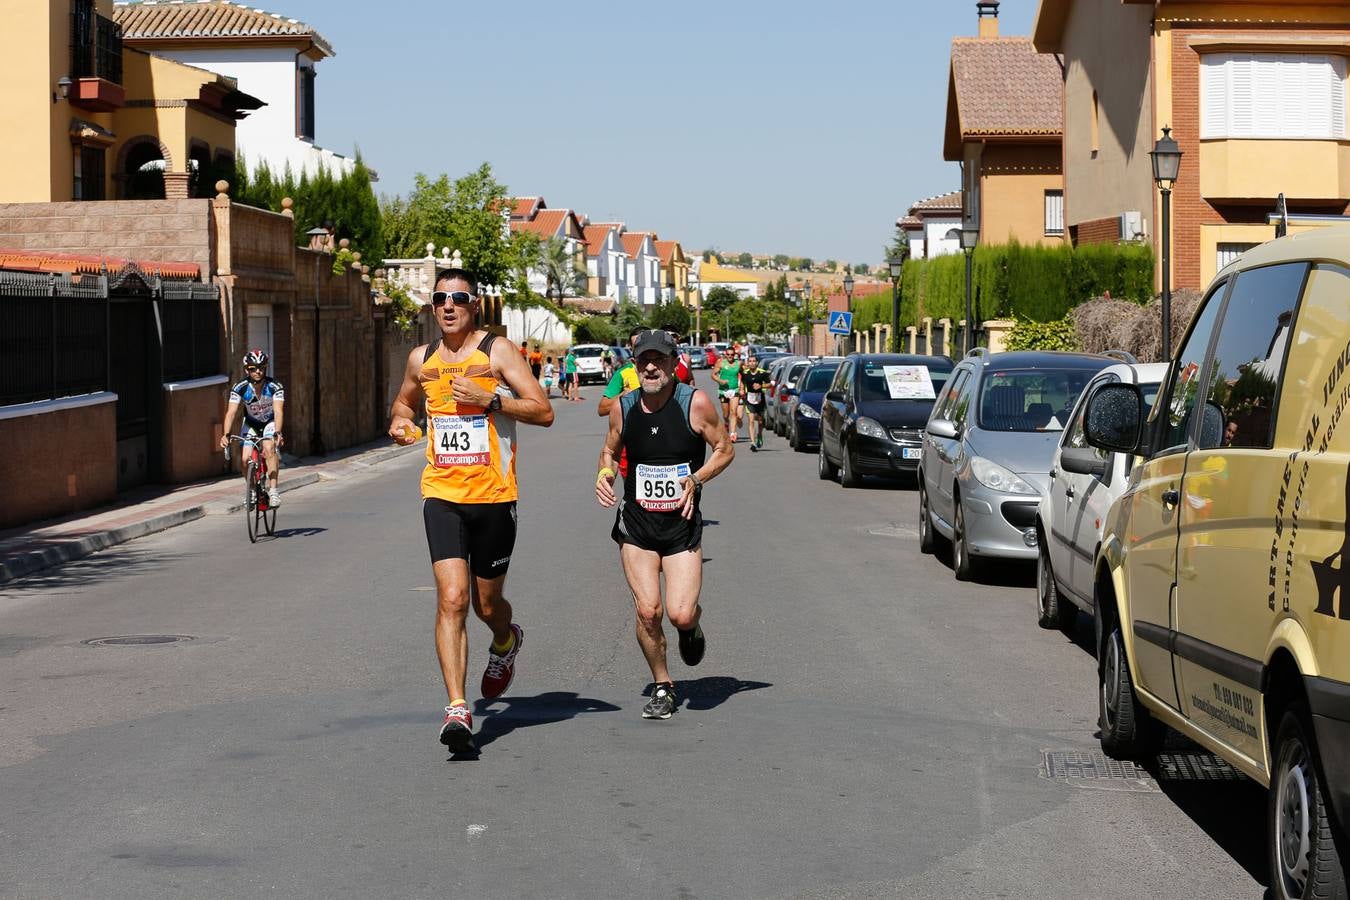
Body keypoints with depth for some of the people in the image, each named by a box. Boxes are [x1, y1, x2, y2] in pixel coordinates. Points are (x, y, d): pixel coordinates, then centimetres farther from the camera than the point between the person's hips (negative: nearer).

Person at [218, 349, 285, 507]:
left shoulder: (275, 387, -26)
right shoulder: (239, 388, -23)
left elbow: (278, 411, -36)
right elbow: (231, 412, -30)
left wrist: (277, 433, -53)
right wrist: (225, 434, -45)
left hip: (270, 423, -2)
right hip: (250, 424, 2)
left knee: (269, 449, -29)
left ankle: (273, 491, -28)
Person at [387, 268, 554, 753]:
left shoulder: (497, 352, -4)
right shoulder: (422, 359, 8)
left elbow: (544, 412, -10)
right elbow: (403, 401, 29)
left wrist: (488, 399, -20)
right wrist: (399, 420, 6)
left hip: (493, 495, -2)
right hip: (441, 494, 2)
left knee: (487, 604, 12)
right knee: (451, 599, -14)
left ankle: (506, 641, 49)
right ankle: (457, 709, -15)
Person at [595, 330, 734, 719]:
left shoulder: (695, 403, -10)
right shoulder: (623, 408, -1)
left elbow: (725, 449, 0)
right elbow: (610, 451, 15)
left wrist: (696, 479, -16)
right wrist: (604, 475, -6)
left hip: (682, 524, -2)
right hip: (636, 525, 2)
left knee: (680, 615, -12)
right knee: (647, 611, -8)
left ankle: (693, 624, 27)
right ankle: (662, 687, 13)